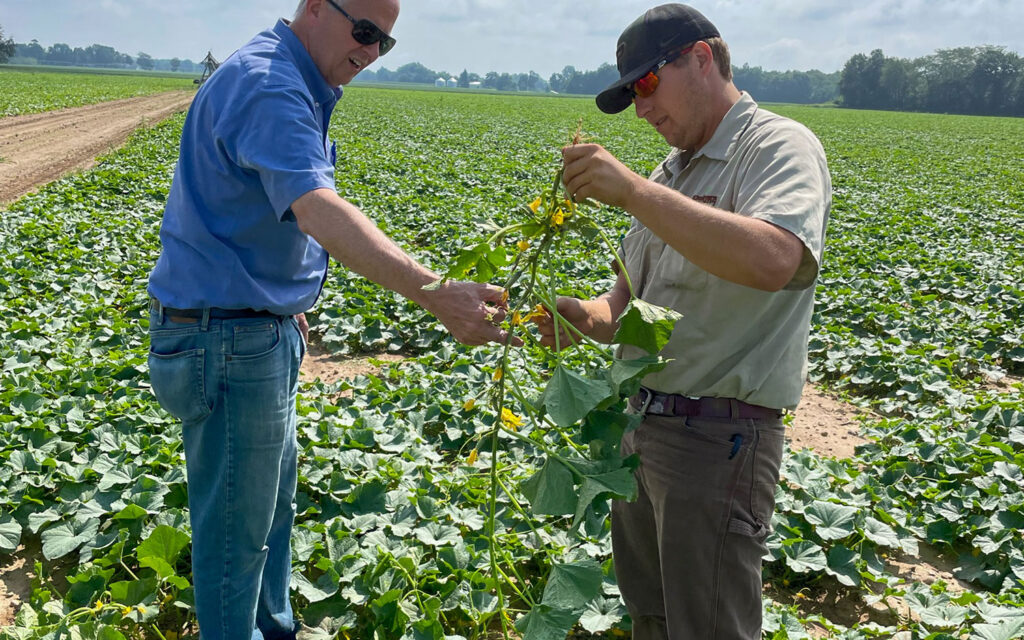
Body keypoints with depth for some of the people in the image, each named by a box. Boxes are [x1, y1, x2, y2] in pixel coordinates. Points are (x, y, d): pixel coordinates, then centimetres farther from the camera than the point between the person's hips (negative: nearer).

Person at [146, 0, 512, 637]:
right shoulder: (267, 86, -23)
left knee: (272, 499, 24)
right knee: (236, 527, 4)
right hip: (227, 341, -11)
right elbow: (318, 211, -39)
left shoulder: (293, 87, 11)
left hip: (261, 330, 11)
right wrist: (434, 292, -49)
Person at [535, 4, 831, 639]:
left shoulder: (780, 147, -11)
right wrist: (585, 318, -7)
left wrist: (631, 191, -30)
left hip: (718, 439, -8)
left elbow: (772, 261, -33)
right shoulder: (671, 175, 15)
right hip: (641, 425, 9)